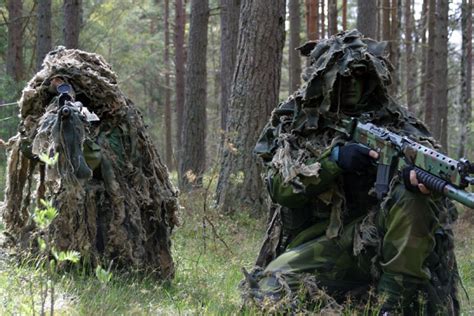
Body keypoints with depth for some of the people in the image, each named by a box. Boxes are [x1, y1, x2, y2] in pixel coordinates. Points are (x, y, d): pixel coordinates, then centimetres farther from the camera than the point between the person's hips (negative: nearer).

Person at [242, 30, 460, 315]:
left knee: (411, 196, -30)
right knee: (272, 288, -28)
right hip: (320, 236, -1)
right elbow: (280, 187, -7)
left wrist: (419, 175, -38)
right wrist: (334, 159, -23)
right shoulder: (294, 120, 4)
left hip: (375, 231, 1)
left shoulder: (389, 117, 4)